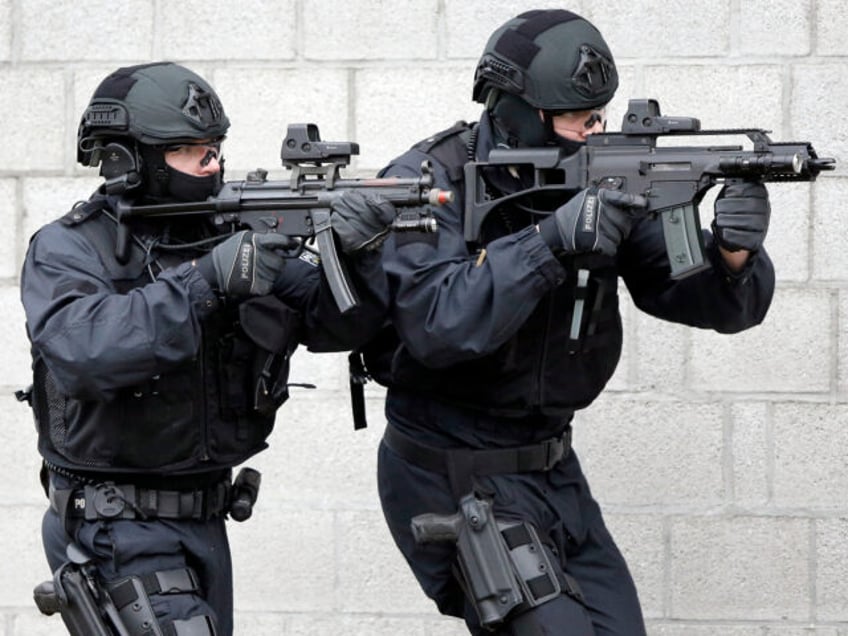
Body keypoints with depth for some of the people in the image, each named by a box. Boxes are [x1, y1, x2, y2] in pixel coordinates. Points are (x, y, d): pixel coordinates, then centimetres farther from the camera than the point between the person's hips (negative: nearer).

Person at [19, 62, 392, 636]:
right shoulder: (68, 251, -10)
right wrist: (205, 281, -33)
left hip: (203, 520, 7)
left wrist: (356, 253, -20)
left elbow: (336, 323, 1)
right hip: (116, 528, -7)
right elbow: (81, 352, -30)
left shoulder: (236, 239, 5)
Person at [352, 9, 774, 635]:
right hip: (455, 483, -7)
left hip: (553, 471, 7)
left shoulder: (604, 181, -1)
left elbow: (706, 298, -2)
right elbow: (438, 324, -29)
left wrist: (736, 253, -26)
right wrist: (550, 242, -37)